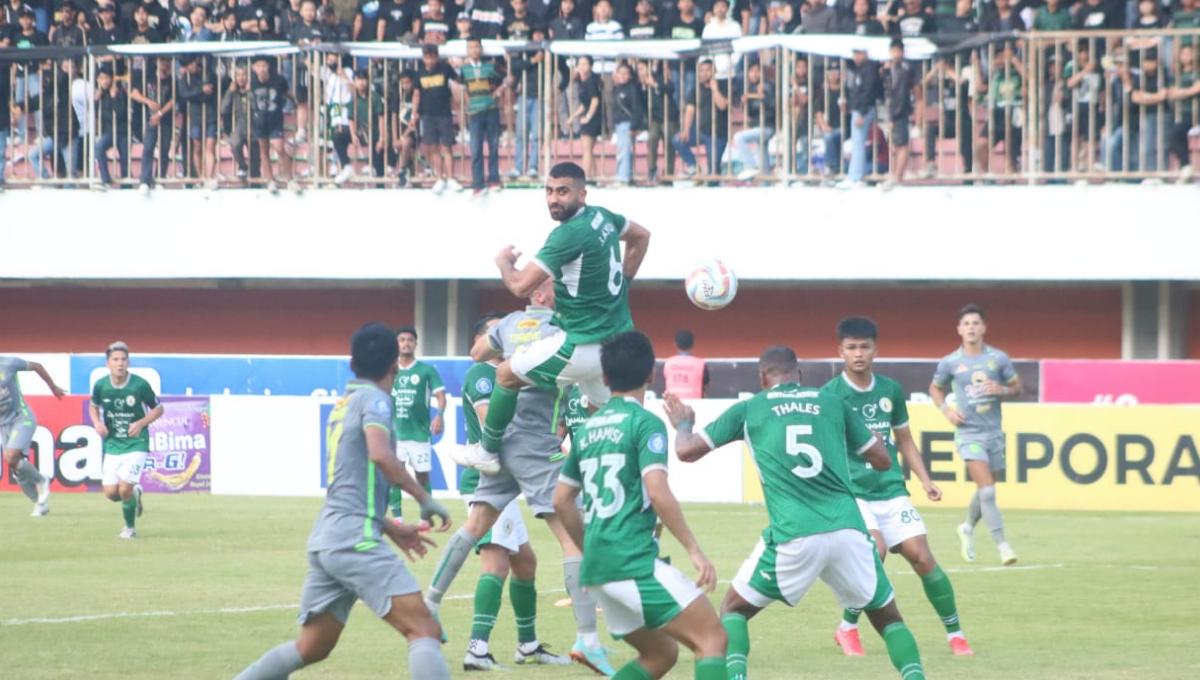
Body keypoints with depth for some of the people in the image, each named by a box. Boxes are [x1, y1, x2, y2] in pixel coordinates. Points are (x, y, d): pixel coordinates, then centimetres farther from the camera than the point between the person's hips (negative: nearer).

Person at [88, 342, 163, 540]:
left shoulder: (140, 385, -13)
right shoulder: (100, 386, -6)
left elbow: (158, 409, 0)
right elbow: (93, 406, 15)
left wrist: (142, 423, -16)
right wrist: (97, 423, -5)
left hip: (136, 444, -4)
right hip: (112, 444, 4)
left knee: (124, 489, -16)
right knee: (110, 493, -2)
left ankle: (130, 528, 10)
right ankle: (135, 494, 34)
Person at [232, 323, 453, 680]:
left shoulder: (343, 404, 22)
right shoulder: (374, 399, -3)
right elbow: (380, 454, -23)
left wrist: (390, 528, 30)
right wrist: (425, 498, -15)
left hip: (325, 539, 9)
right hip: (355, 540, -9)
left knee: (311, 648, 18)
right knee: (424, 629, -15)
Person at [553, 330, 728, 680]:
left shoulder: (588, 428, 15)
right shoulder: (646, 423, -6)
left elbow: (561, 500, 20)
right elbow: (658, 493, -18)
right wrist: (694, 550, -13)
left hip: (598, 568, 8)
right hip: (635, 562, -8)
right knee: (712, 638, -7)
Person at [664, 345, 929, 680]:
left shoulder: (748, 409, 12)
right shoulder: (832, 403, 16)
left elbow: (687, 451, 15)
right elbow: (882, 460, 21)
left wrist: (682, 424, 37)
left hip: (792, 538, -1)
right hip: (848, 530, 1)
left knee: (734, 608, 19)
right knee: (887, 616, 20)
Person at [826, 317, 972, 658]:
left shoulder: (891, 390, 8)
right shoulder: (830, 395, -5)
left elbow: (904, 440, 18)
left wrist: (925, 480, 9)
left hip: (891, 490, 4)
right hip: (850, 492, -4)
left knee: (922, 557, -6)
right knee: (875, 549, -26)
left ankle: (955, 633, 9)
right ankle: (848, 628, -5)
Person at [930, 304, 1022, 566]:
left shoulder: (998, 358, 2)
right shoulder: (949, 363, -1)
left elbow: (1017, 387, 10)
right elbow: (935, 389, 15)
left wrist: (1002, 390, -12)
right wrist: (946, 409, -2)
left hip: (994, 432, 3)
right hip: (968, 433, -3)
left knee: (985, 491, 14)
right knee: (987, 489, -16)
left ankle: (968, 528, 41)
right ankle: (1002, 545, -17)